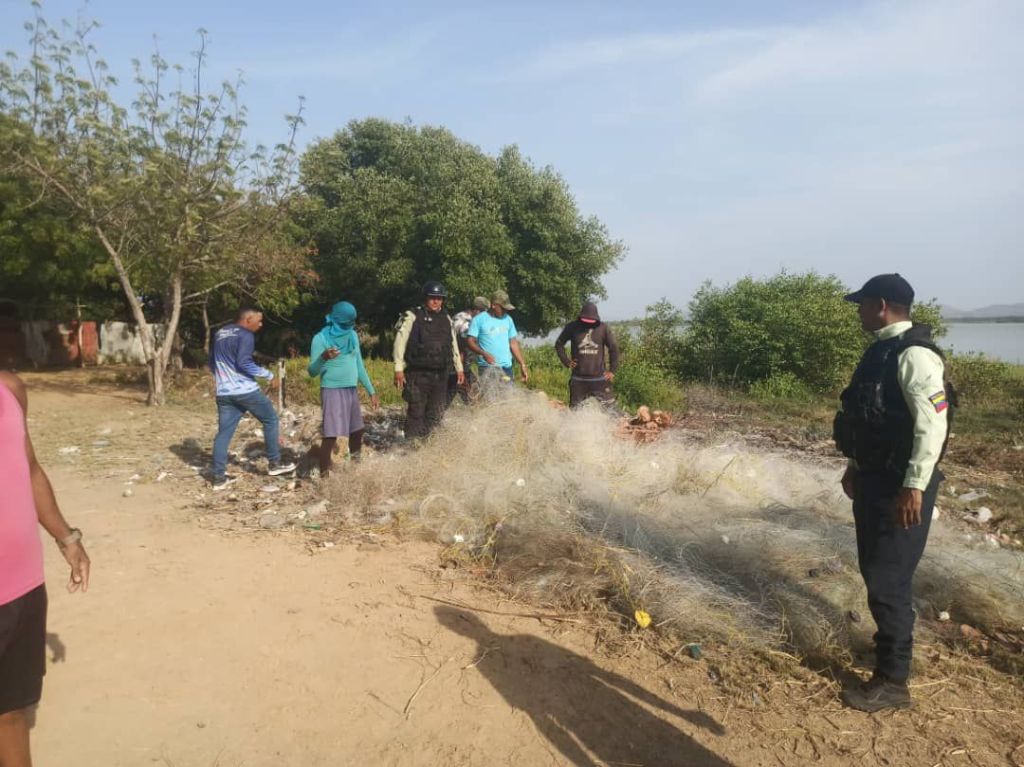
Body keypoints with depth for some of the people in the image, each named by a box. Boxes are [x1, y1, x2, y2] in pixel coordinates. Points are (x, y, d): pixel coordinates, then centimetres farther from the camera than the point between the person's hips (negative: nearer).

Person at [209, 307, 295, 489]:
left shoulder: (219, 334, 17)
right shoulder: (245, 335, -9)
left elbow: (212, 363, 23)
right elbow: (243, 363, -20)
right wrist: (269, 375, -13)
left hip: (224, 393, 7)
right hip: (246, 390, -7)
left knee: (224, 433, 7)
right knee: (270, 420, 9)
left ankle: (219, 477, 7)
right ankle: (274, 463, 12)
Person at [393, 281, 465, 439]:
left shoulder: (446, 319, 15)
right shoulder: (412, 317, -2)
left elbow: (453, 345, 21)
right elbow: (400, 342, -6)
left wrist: (459, 368, 19)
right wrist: (399, 369, -12)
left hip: (440, 375, 5)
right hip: (418, 374, -5)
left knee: (437, 414, 6)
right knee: (416, 413, -5)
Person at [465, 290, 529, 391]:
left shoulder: (508, 319, 13)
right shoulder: (479, 319, -1)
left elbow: (514, 343, 15)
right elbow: (470, 341, -6)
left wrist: (523, 365, 10)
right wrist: (483, 353, -22)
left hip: (506, 367, 5)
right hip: (487, 368, -5)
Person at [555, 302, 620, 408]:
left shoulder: (603, 328, -2)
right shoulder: (572, 327, -1)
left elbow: (614, 348, 4)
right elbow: (559, 344, 11)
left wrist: (612, 370, 2)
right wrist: (566, 361, 2)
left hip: (599, 378, -1)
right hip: (578, 379, 1)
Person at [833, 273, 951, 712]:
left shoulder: (914, 355, -18)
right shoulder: (881, 351, 12)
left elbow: (933, 424, -24)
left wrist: (915, 486, -26)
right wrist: (855, 467, 23)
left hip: (900, 486, -9)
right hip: (874, 479, 9)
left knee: (888, 579, -3)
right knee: (874, 571, 18)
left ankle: (892, 682, 9)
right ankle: (892, 641, 37)